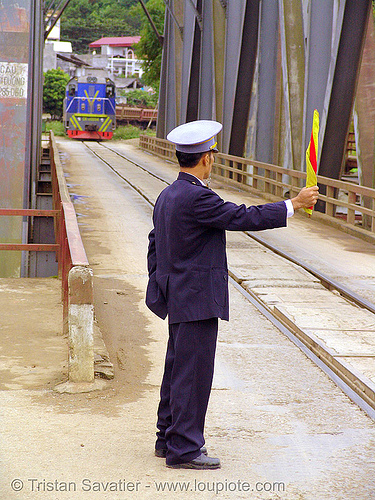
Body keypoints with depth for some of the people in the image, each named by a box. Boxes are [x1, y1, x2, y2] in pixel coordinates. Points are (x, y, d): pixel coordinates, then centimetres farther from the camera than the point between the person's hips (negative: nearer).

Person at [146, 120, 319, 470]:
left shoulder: (167, 196, 11)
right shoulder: (197, 197, -20)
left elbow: (154, 245, 17)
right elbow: (246, 218, -18)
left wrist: (159, 287, 24)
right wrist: (294, 204, -8)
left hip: (178, 298, 10)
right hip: (197, 300, -10)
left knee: (178, 368, 17)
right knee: (193, 371, -4)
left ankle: (168, 437, 27)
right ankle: (183, 449, 2)